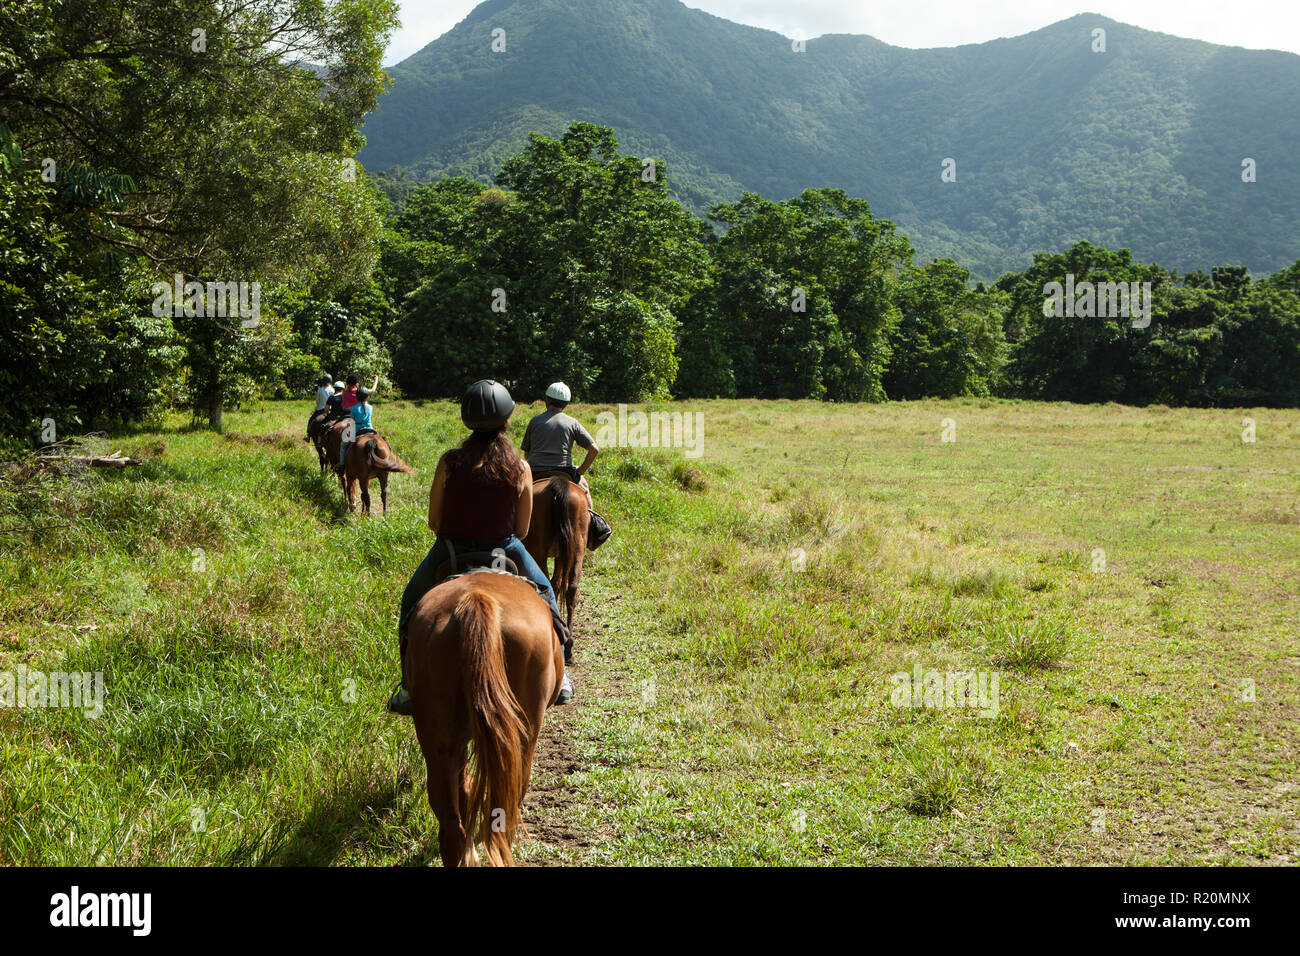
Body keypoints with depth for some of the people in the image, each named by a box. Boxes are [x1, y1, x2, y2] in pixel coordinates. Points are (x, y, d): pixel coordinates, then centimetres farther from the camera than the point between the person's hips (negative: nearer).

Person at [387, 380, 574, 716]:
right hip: (504, 548, 0)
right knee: (545, 593, 29)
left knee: (412, 601, 26)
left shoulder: (450, 462, -13)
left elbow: (434, 522, -7)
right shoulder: (520, 469, -11)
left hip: (451, 551, 0)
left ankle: (409, 686, 22)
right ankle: (558, 677, 31)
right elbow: (522, 529, -4)